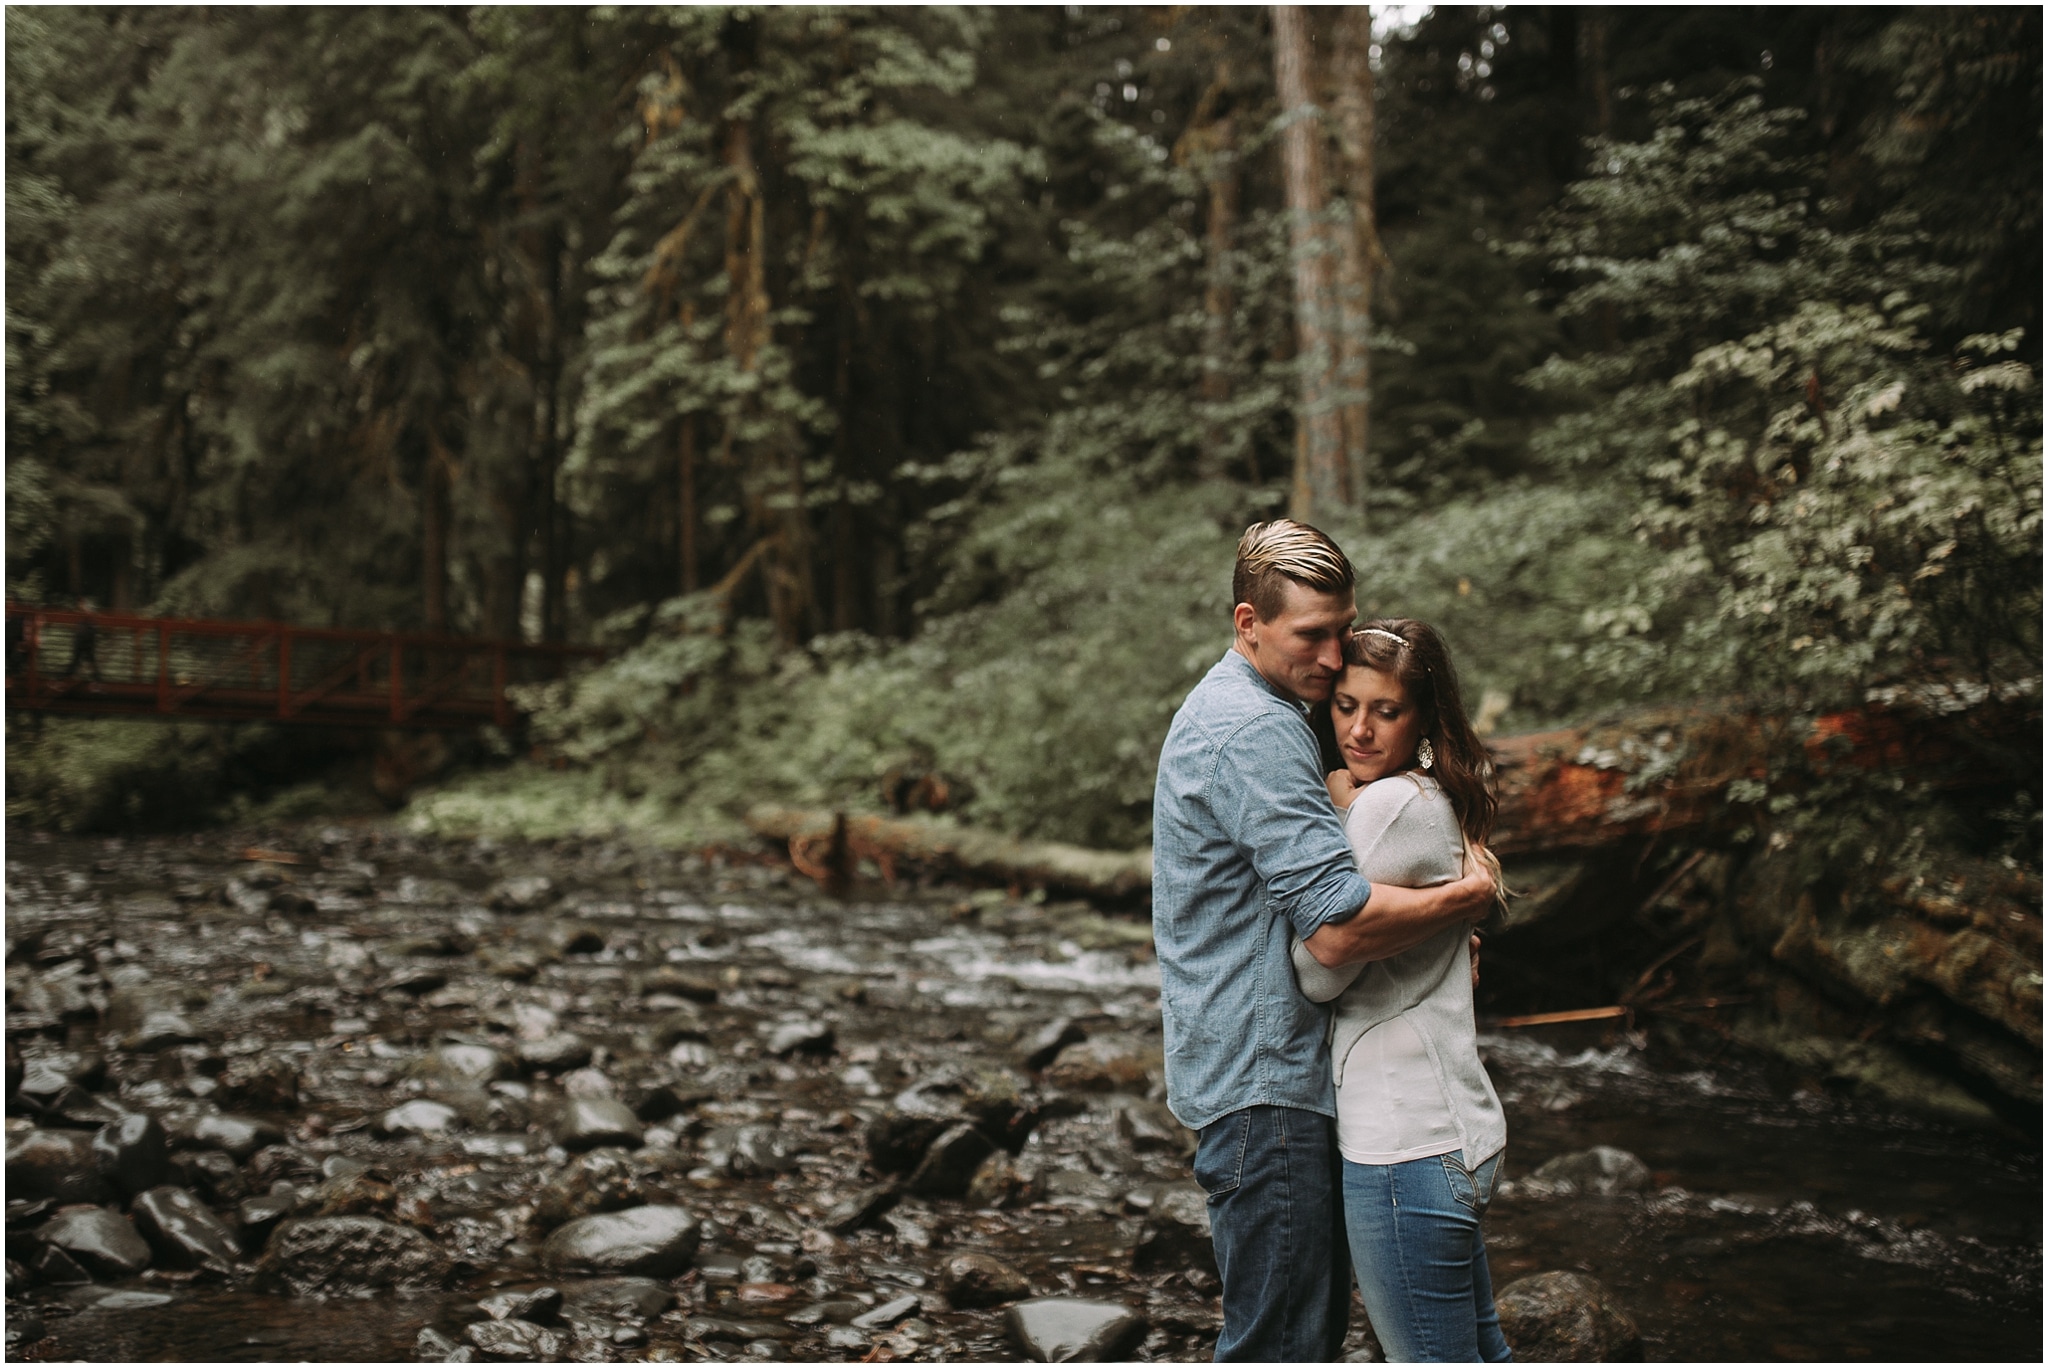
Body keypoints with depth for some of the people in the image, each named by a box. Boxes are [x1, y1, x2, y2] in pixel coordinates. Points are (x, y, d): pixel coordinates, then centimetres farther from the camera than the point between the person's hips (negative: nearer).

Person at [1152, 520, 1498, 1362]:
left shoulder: (1230, 708, 16)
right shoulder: (1255, 732, -19)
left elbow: (1306, 873, 25)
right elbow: (1338, 926, -27)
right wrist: (1470, 895, -12)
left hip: (1266, 1068, 11)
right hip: (1263, 1081, -11)